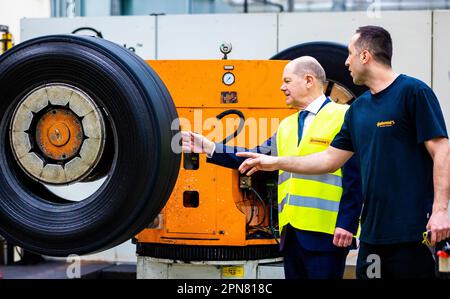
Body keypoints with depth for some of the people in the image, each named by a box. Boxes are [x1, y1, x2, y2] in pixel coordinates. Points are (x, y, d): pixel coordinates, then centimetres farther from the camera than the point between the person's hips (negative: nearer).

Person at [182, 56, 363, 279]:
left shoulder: (343, 118, -5)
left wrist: (347, 224, -17)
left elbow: (354, 176, -11)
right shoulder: (287, 126, 21)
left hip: (325, 231, -8)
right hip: (292, 231, 8)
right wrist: (209, 148, 8)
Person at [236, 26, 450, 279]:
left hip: (412, 230, -7)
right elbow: (330, 159, 21)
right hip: (373, 230, 7)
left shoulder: (413, 92, -7)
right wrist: (276, 162, 20)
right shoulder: (359, 108, 15)